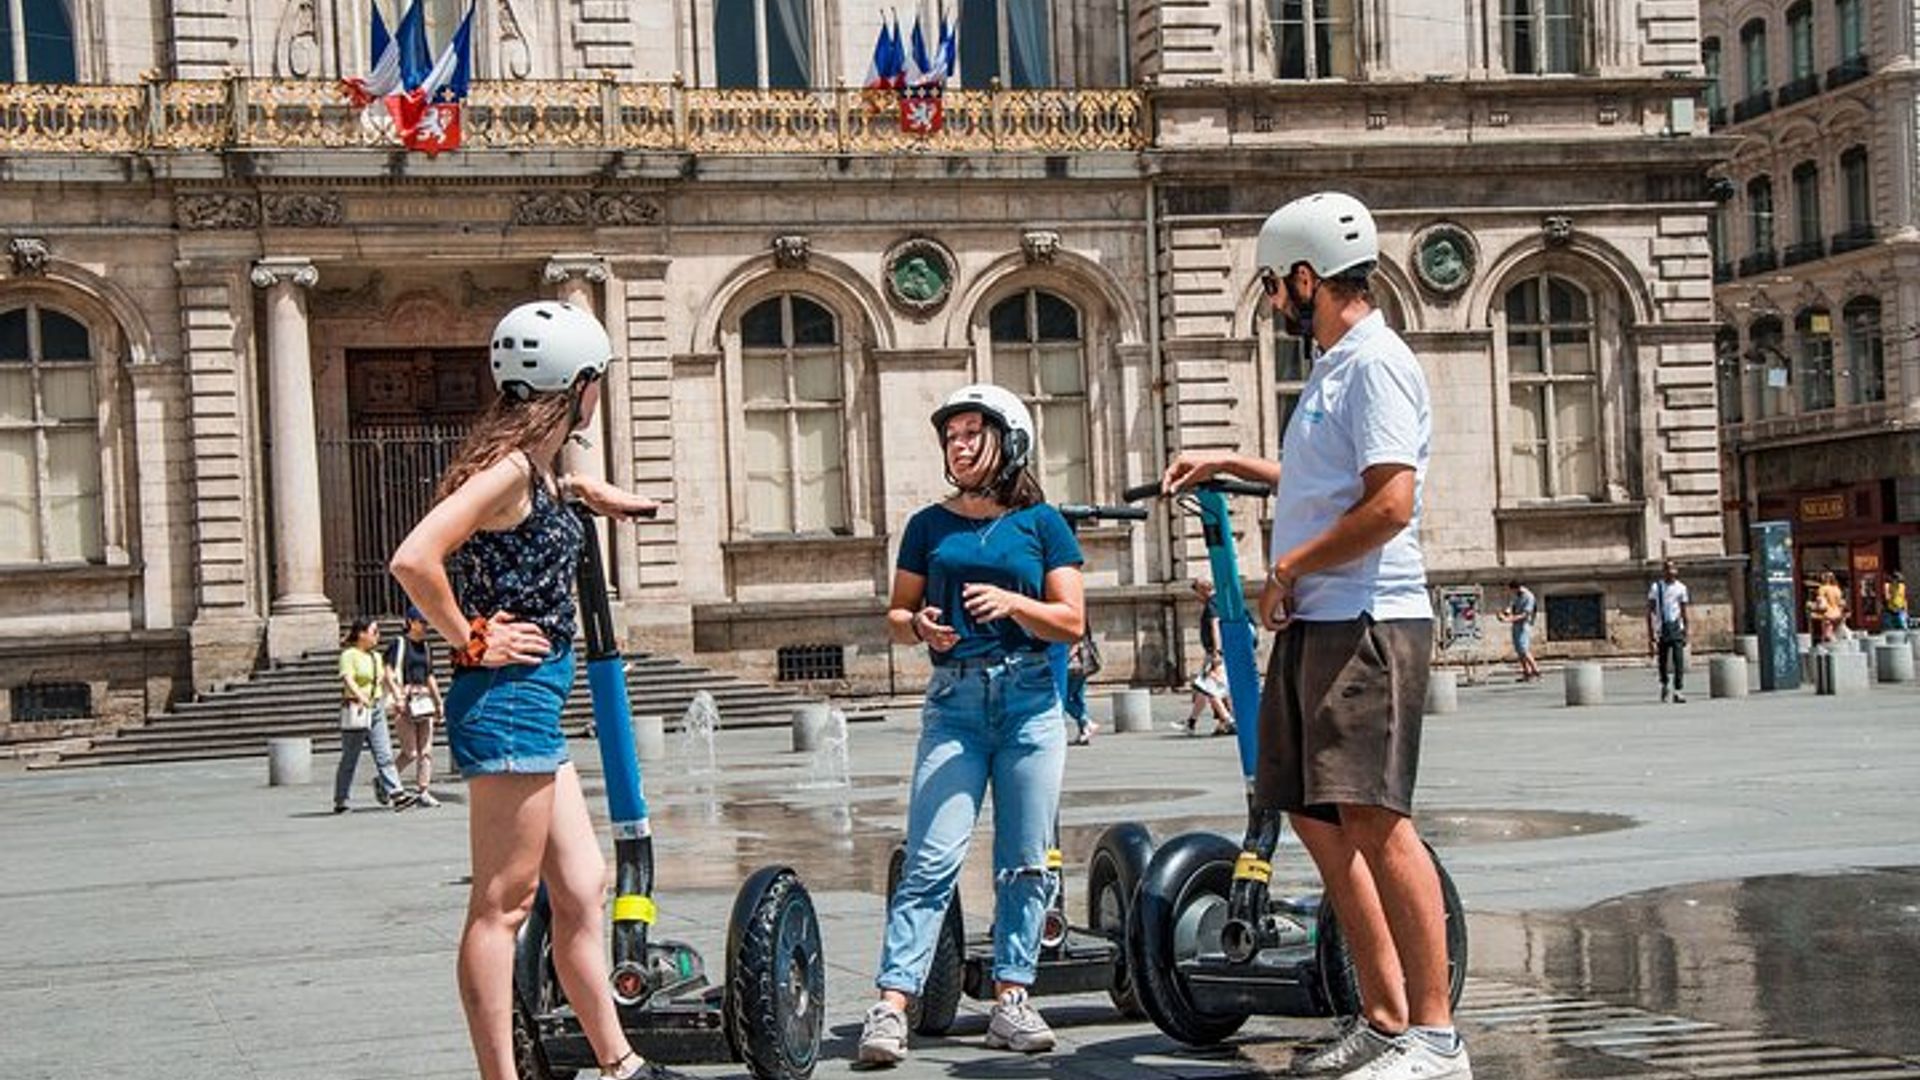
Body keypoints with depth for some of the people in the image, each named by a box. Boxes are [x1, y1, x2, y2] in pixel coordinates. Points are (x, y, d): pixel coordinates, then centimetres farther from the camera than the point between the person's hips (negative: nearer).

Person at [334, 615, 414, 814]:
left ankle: (396, 794, -11)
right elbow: (348, 680, -21)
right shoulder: (349, 655, -8)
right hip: (356, 710, -6)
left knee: (385, 755, -4)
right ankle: (340, 801, 13)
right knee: (350, 759, 3)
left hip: (376, 709, 6)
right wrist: (362, 698, -36)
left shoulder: (375, 656, 14)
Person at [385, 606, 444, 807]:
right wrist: (398, 698, -21)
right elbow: (389, 673, -11)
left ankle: (422, 792, 5)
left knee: (426, 751, 2)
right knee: (410, 752, -8)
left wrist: (438, 701, 21)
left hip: (424, 701, 7)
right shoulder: (400, 643, -4)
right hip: (405, 701, -7)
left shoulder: (426, 647, 17)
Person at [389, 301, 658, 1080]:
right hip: (507, 696, -10)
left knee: (583, 889, 13)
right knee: (501, 903, -4)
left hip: (534, 702, 10)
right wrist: (471, 641, -17)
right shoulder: (508, 468, -15)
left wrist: (585, 490, 31)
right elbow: (413, 559, -26)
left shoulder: (537, 469, 13)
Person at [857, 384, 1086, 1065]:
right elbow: (896, 614, 13)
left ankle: (1012, 999, 10)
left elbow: (1072, 622, 1)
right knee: (931, 859, -9)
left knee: (1025, 861, 2)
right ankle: (891, 1003, -13)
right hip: (954, 702, 0)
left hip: (1030, 701, 0)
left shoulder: (1042, 523, 6)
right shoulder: (930, 525, 11)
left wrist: (1013, 603, -15)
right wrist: (919, 626, -9)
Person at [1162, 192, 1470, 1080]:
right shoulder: (1331, 367, 21)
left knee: (1375, 820, -14)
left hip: (1367, 623, -11)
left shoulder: (1375, 363, -10)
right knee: (1317, 816, 10)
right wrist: (1231, 464, 39)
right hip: (1313, 624, 11)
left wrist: (1288, 566, -11)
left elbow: (1390, 504, -21)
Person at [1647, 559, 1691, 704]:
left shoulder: (1681, 588, 6)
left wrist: (1685, 631, 10)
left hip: (1676, 627, 1)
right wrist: (1651, 634, -5)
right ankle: (1664, 685, 32)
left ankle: (1678, 691, -9)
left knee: (1679, 661, -9)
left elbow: (1684, 612, 13)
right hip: (1661, 628, 0)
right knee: (1663, 661, 6)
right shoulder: (1656, 588, 1)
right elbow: (1650, 612, 0)